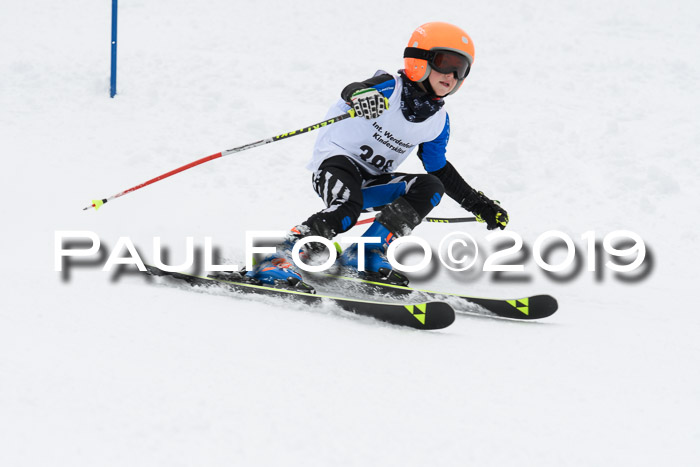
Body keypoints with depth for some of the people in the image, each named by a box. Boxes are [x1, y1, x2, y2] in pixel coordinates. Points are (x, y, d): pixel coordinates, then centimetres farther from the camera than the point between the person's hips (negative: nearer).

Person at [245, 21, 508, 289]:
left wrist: (479, 205, 19)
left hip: (371, 183, 7)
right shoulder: (391, 88, -12)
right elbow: (350, 92, -32)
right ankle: (281, 257, -30)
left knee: (431, 187, -14)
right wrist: (362, 96, -57)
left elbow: (440, 169, 20)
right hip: (336, 159, -7)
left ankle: (365, 254, -17)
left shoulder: (438, 122, 7)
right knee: (347, 210, -36)